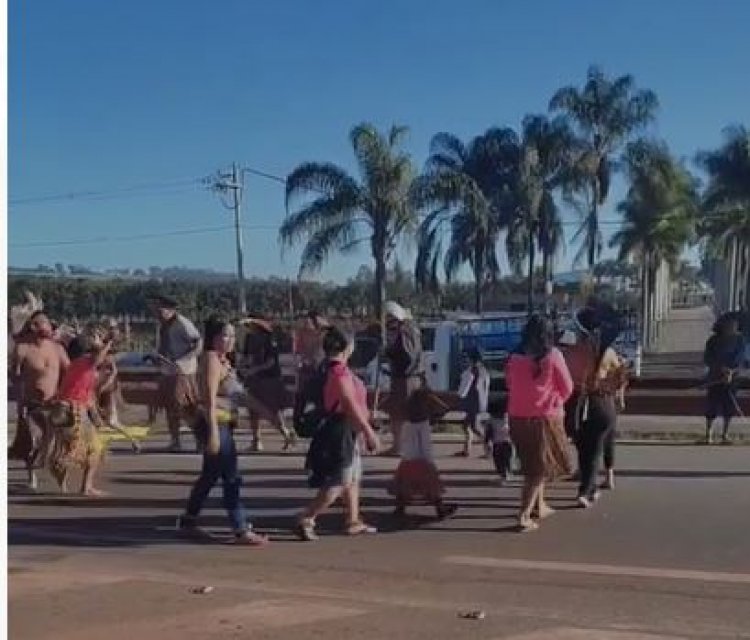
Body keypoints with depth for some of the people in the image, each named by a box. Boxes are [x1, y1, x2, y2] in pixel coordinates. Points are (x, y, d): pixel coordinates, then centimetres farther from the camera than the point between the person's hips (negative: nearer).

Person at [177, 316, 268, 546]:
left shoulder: (222, 360, 15)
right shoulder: (211, 359, -14)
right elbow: (210, 399, -21)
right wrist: (213, 432, -26)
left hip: (224, 424, 10)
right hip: (215, 423, -10)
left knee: (210, 475, 18)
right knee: (232, 477, -7)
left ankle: (187, 521, 29)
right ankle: (241, 530, -4)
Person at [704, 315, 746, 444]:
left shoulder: (739, 339, -1)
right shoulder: (713, 341, -3)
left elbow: (740, 358, -7)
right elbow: (707, 360, -5)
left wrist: (731, 371, -22)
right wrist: (722, 368, -19)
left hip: (731, 377, 2)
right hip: (714, 377, -1)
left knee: (730, 407, 1)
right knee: (712, 407, -3)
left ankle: (725, 435, 12)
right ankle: (708, 435, 10)